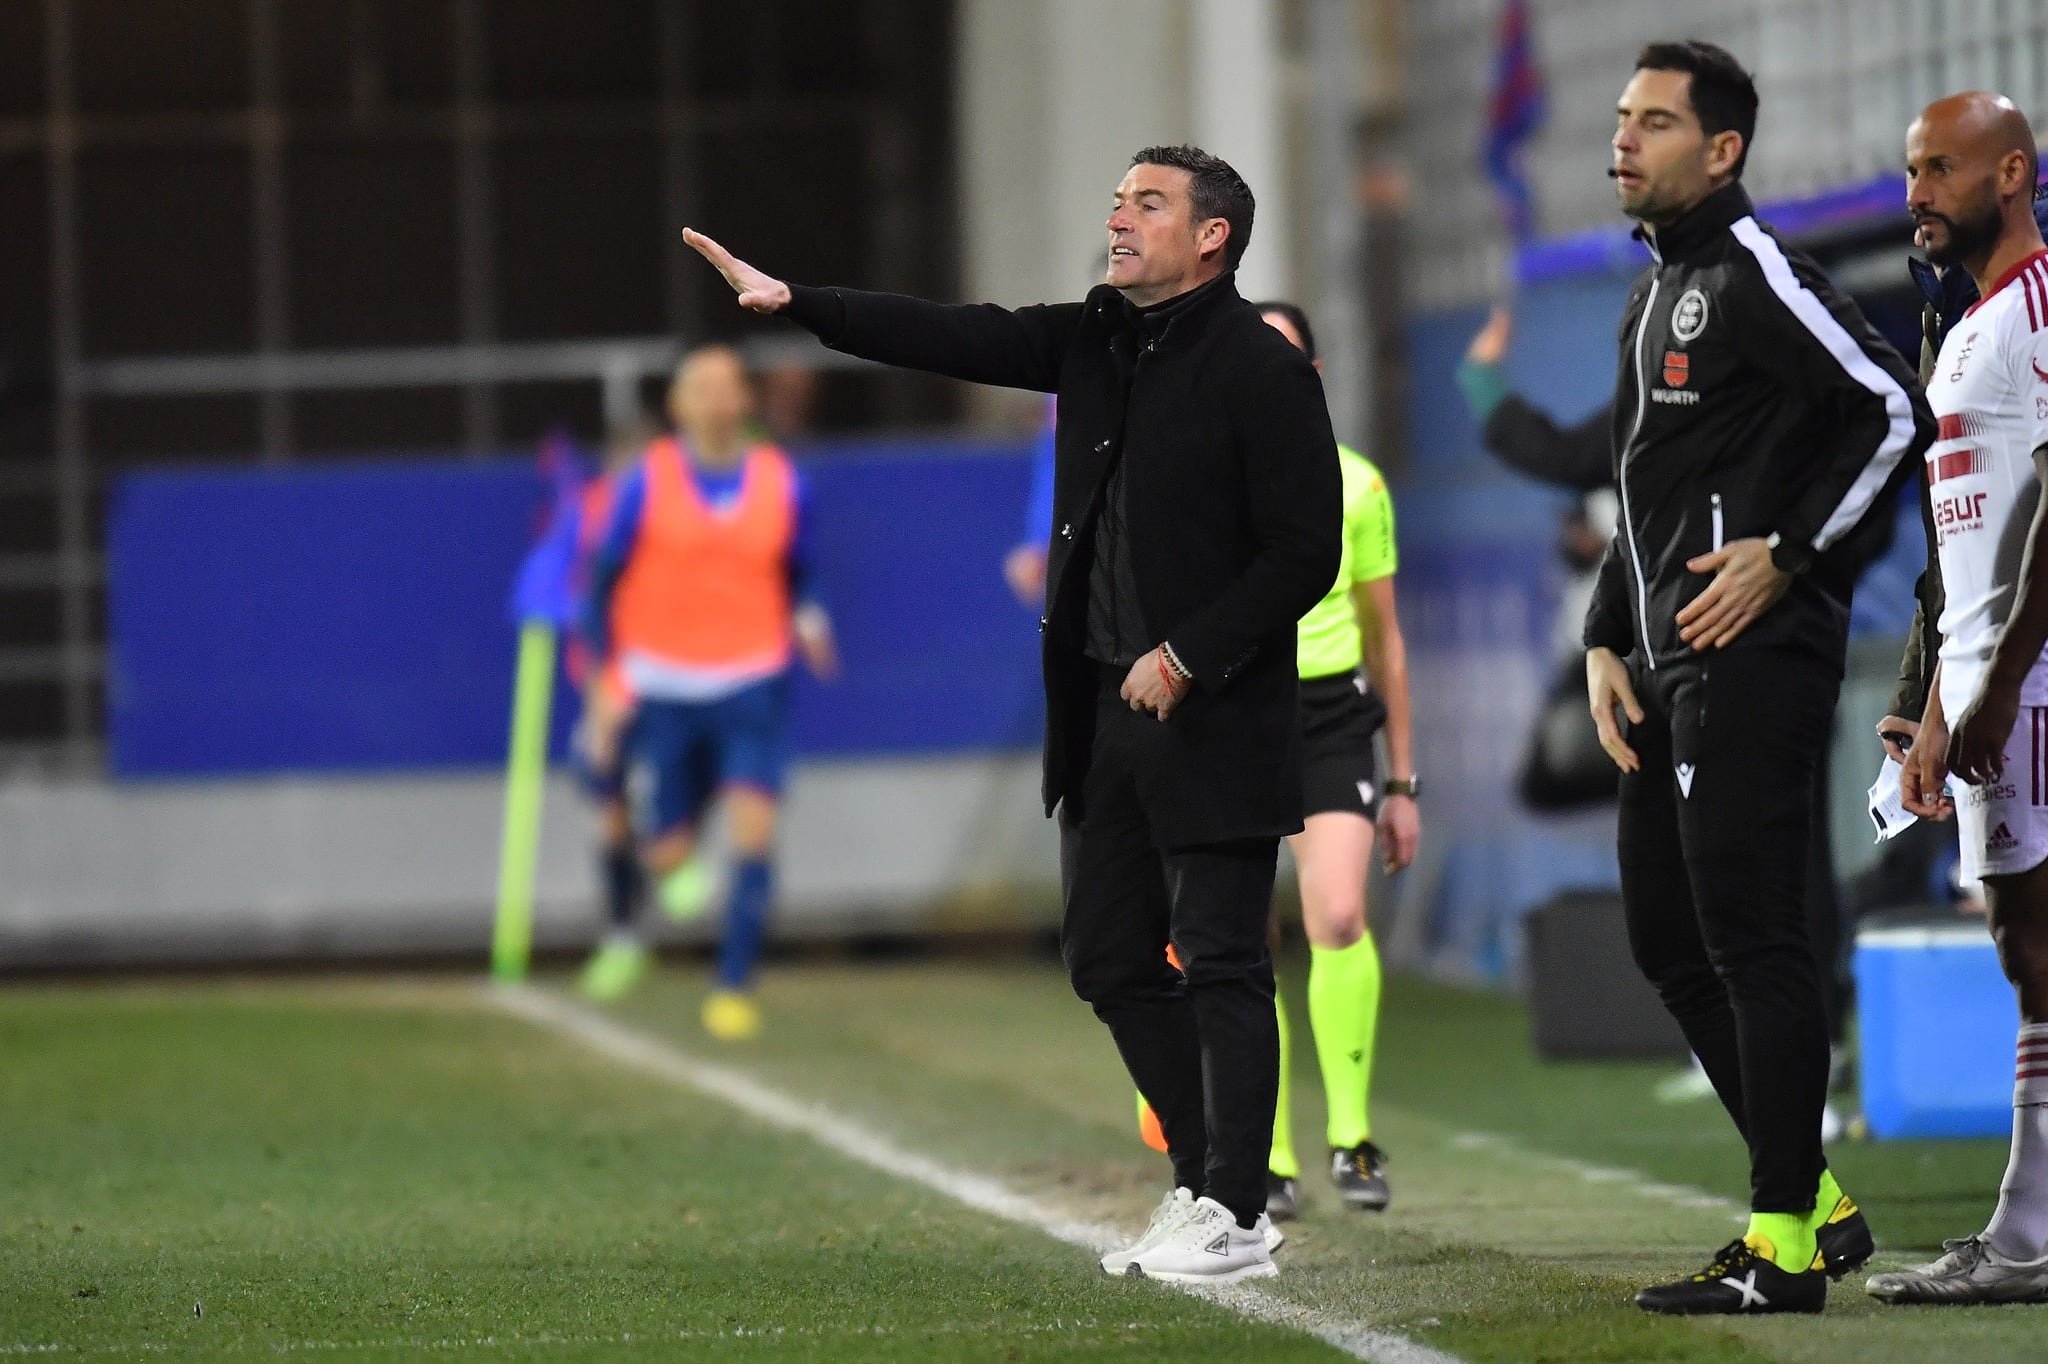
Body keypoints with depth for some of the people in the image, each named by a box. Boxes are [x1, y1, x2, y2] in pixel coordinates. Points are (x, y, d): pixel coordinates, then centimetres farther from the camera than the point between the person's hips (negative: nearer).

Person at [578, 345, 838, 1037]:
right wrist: (605, 683, -3)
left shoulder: (782, 482, 3)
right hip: (662, 690, -1)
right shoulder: (647, 482, -2)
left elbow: (797, 575, 16)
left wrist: (807, 621, -6)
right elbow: (602, 583, 3)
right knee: (668, 858, 0)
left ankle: (734, 990, -10)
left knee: (754, 832, -16)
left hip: (752, 687, 1)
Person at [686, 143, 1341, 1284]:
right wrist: (793, 302, -1)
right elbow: (956, 340, 7)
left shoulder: (1262, 369, -11)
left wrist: (1186, 657, -17)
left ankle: (1235, 1218, 1)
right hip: (1105, 712, 8)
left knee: (1222, 965, -4)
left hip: (1214, 719, -8)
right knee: (1112, 960, 11)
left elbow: (1305, 553, -14)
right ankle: (1205, 1180, 21)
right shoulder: (1095, 341, 11)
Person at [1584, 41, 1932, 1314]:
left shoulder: (1756, 273, -10)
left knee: (1751, 940, -9)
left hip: (1753, 651, -10)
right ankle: (1818, 1204, 20)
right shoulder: (1656, 293, 20)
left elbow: (1894, 413, -17)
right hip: (1671, 663, 10)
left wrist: (1788, 556, -16)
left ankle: (1785, 1247, -7)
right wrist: (1608, 642, 18)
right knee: (1670, 939, 12)